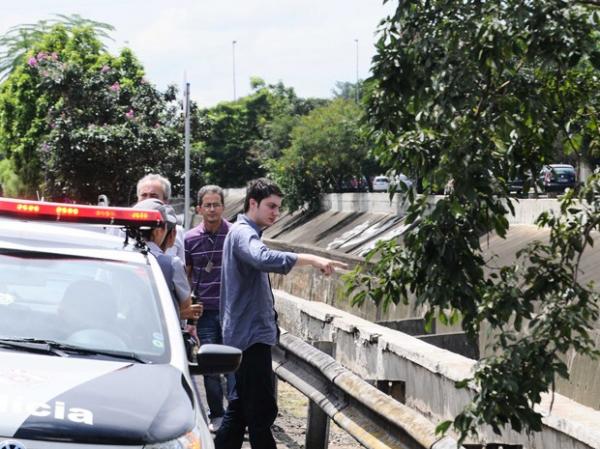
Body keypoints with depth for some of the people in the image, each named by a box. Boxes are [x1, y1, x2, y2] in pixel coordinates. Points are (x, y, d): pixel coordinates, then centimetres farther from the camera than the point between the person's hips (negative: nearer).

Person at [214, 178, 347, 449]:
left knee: (242, 405, 15)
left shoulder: (244, 233, 20)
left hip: (247, 333, 11)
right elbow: (264, 259, -36)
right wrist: (312, 259, -41)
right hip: (251, 334, -11)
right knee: (262, 410, -11)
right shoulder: (243, 233, -14)